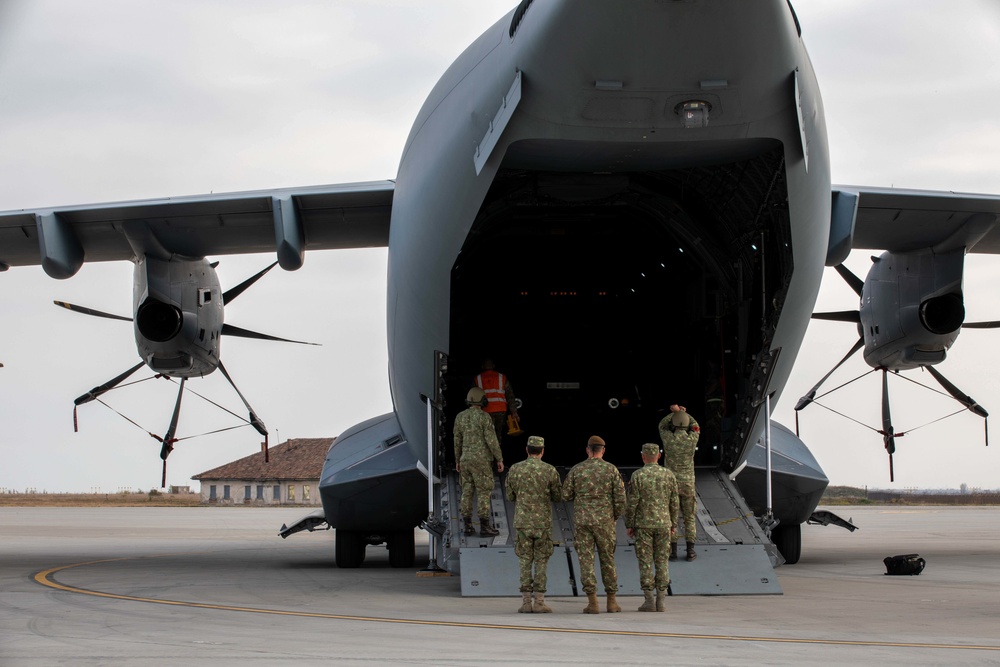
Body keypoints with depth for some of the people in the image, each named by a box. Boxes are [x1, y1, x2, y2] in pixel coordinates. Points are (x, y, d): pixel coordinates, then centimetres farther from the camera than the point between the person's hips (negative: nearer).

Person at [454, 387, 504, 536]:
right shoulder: (484, 417, -11)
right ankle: (485, 526, -4)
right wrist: (500, 459, -7)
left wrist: (457, 461, 20)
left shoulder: (460, 417, 7)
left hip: (465, 459, 6)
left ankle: (467, 526, 6)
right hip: (481, 460, -6)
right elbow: (491, 440, -13)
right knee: (484, 492, -2)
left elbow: (457, 440, 11)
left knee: (467, 492, 7)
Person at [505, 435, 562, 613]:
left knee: (525, 561, 6)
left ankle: (526, 602, 3)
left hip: (522, 521, 2)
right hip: (543, 522, -2)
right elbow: (558, 496, 3)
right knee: (541, 562, 4)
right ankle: (539, 602, 0)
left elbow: (510, 496, 8)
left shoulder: (515, 469, 0)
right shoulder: (550, 471, -6)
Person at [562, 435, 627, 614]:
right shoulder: (611, 469, -1)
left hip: (582, 520, 0)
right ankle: (612, 601, 14)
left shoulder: (577, 469, 0)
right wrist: (615, 517, 12)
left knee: (586, 560, 1)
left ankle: (592, 602, -5)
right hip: (604, 521, 0)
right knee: (607, 559, 11)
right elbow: (620, 497, -3)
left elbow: (566, 495, 3)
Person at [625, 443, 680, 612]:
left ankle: (649, 600, -1)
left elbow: (632, 503, -9)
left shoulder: (637, 475, -8)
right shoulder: (668, 475, 2)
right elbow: (674, 502, 4)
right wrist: (673, 524, 13)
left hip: (643, 524, -3)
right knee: (661, 562, 7)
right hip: (663, 523, 3)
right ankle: (661, 601, 3)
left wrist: (629, 525, 0)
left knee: (645, 562, 1)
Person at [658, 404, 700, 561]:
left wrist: (675, 412, 14)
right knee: (689, 518, 9)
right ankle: (690, 551, 7)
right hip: (687, 484, 0)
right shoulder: (692, 439, -10)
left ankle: (673, 551, 5)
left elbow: (662, 426, 15)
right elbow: (696, 427, 17)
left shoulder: (668, 438, -11)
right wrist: (682, 411, 19)